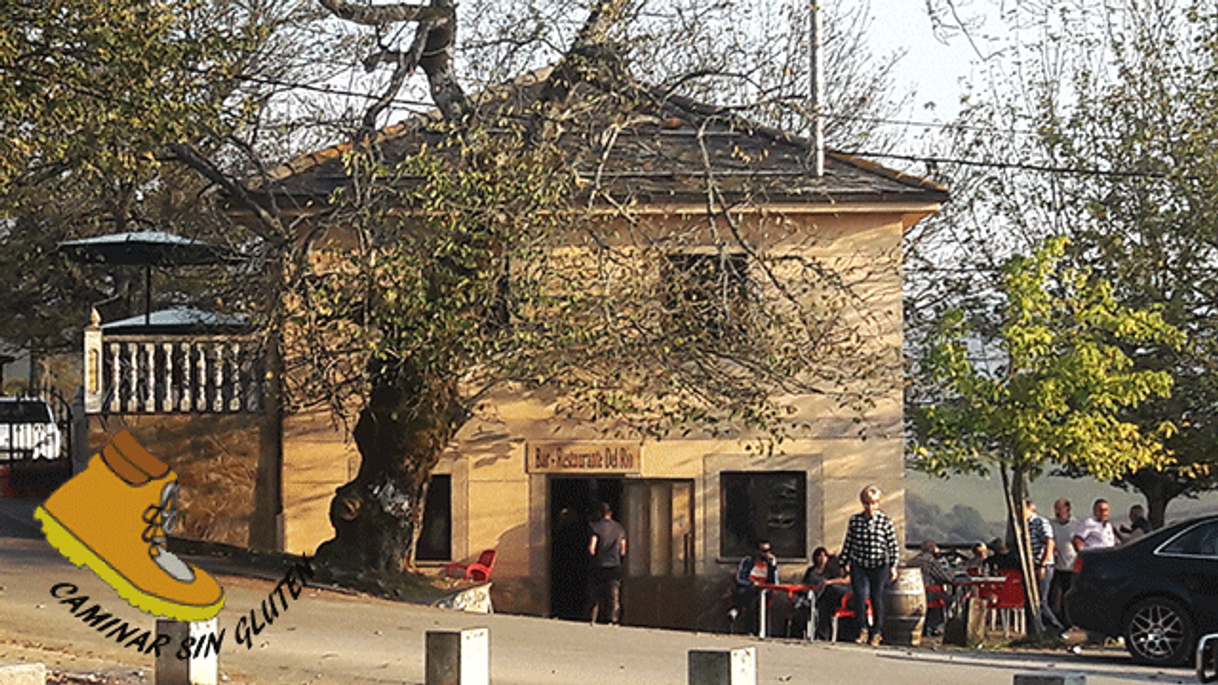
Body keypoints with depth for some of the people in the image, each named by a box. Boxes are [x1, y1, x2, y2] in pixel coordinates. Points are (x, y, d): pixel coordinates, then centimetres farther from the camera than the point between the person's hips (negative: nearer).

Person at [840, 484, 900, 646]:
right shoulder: (854, 520, 5)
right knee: (859, 597, -10)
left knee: (877, 599, 3)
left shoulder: (885, 521, 0)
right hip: (859, 566, 1)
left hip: (879, 567, -1)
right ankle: (862, 630, 9)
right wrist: (845, 563, 11)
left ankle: (877, 632, 17)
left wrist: (893, 566, -3)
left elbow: (893, 545, 2)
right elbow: (848, 543, 12)